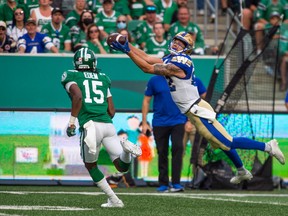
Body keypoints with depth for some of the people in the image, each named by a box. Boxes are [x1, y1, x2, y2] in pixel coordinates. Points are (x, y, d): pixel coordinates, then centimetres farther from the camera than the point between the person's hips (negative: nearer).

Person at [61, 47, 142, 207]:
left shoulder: (71, 77, 10)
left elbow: (78, 96, -11)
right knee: (123, 167, 1)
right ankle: (125, 147, -32)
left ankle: (113, 199, 8)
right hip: (108, 125, 3)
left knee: (91, 165, 18)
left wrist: (72, 122, -6)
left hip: (90, 125, -3)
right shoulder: (103, 79, 23)